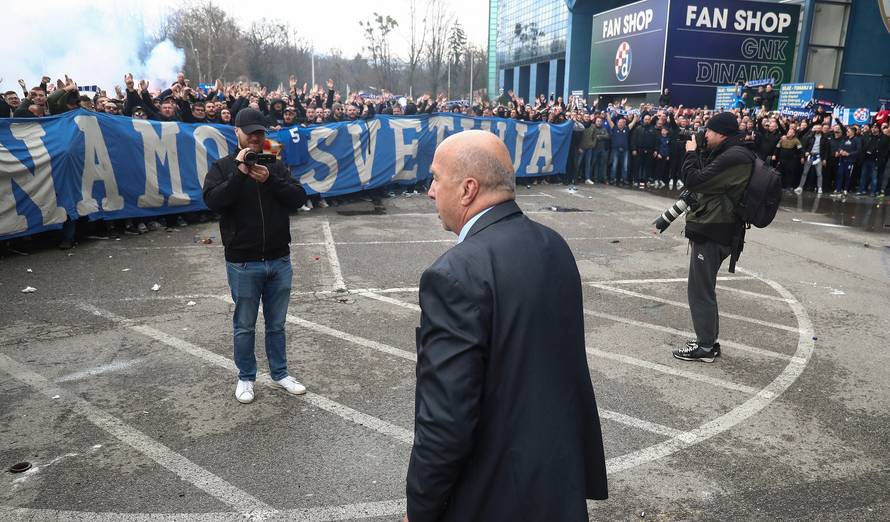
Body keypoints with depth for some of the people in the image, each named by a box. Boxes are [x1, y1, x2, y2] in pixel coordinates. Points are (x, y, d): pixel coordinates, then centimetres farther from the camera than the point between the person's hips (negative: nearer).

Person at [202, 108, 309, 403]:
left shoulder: (275, 166, 7)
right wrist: (239, 173, -23)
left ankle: (280, 373, 29)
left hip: (279, 260, 2)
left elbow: (299, 199, -5)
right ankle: (246, 377, 27)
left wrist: (270, 180, -18)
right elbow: (212, 201, -17)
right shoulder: (223, 167, 0)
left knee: (277, 324, 14)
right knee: (245, 325, 10)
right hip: (243, 264, -2)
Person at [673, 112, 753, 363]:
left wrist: (691, 152, -8)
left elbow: (695, 181, -22)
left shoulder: (734, 158, -19)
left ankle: (705, 347, 9)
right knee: (704, 288, 18)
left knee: (700, 291, -2)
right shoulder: (730, 154, 14)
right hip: (711, 229, 11)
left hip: (712, 233, -11)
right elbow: (704, 179, 17)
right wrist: (697, 153, 7)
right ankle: (707, 341, 28)